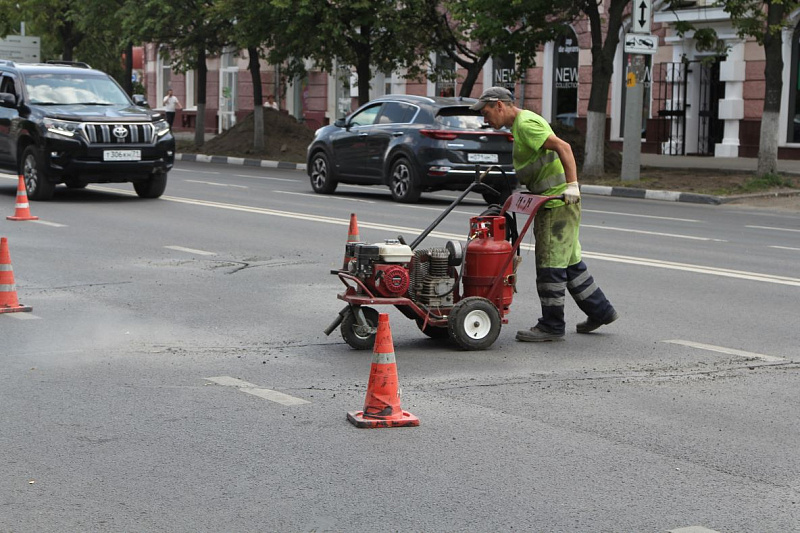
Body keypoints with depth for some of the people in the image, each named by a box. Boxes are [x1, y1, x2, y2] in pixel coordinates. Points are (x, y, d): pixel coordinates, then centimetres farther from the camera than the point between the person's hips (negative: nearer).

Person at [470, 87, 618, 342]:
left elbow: (563, 147, -24)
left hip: (558, 200, -10)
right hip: (555, 202, 10)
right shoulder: (521, 123, 18)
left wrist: (572, 185, -31)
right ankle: (600, 311, 24)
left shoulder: (525, 123, -14)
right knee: (569, 261, 17)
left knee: (550, 263, -5)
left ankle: (551, 325, 1)